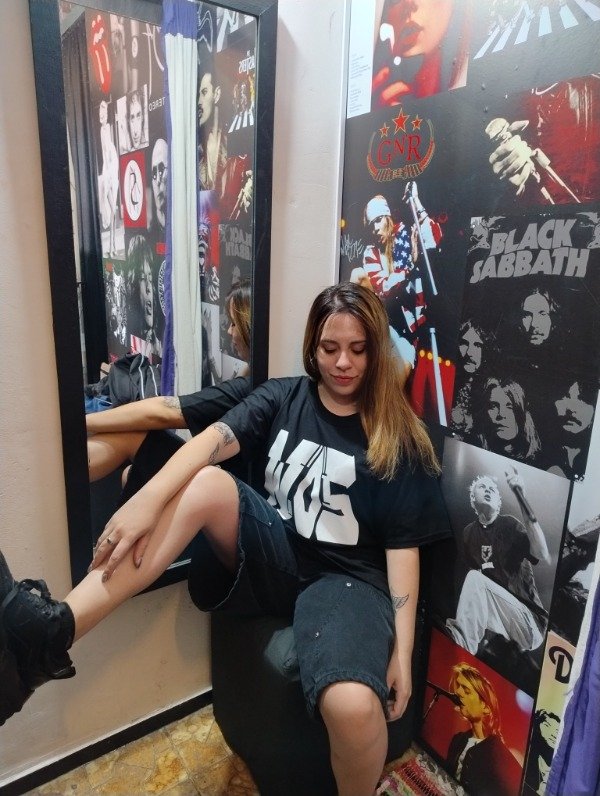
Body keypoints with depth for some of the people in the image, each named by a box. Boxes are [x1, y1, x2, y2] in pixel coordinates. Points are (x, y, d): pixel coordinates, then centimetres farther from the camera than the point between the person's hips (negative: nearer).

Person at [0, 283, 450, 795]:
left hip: (348, 577, -2)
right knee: (205, 482, -24)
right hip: (276, 551, 3)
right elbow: (213, 440, -13)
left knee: (354, 706, -33)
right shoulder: (283, 397, 2)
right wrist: (148, 498, -30)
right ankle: (53, 631, -29)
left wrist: (402, 649, -13)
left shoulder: (398, 437, -5)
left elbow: (403, 545, -7)